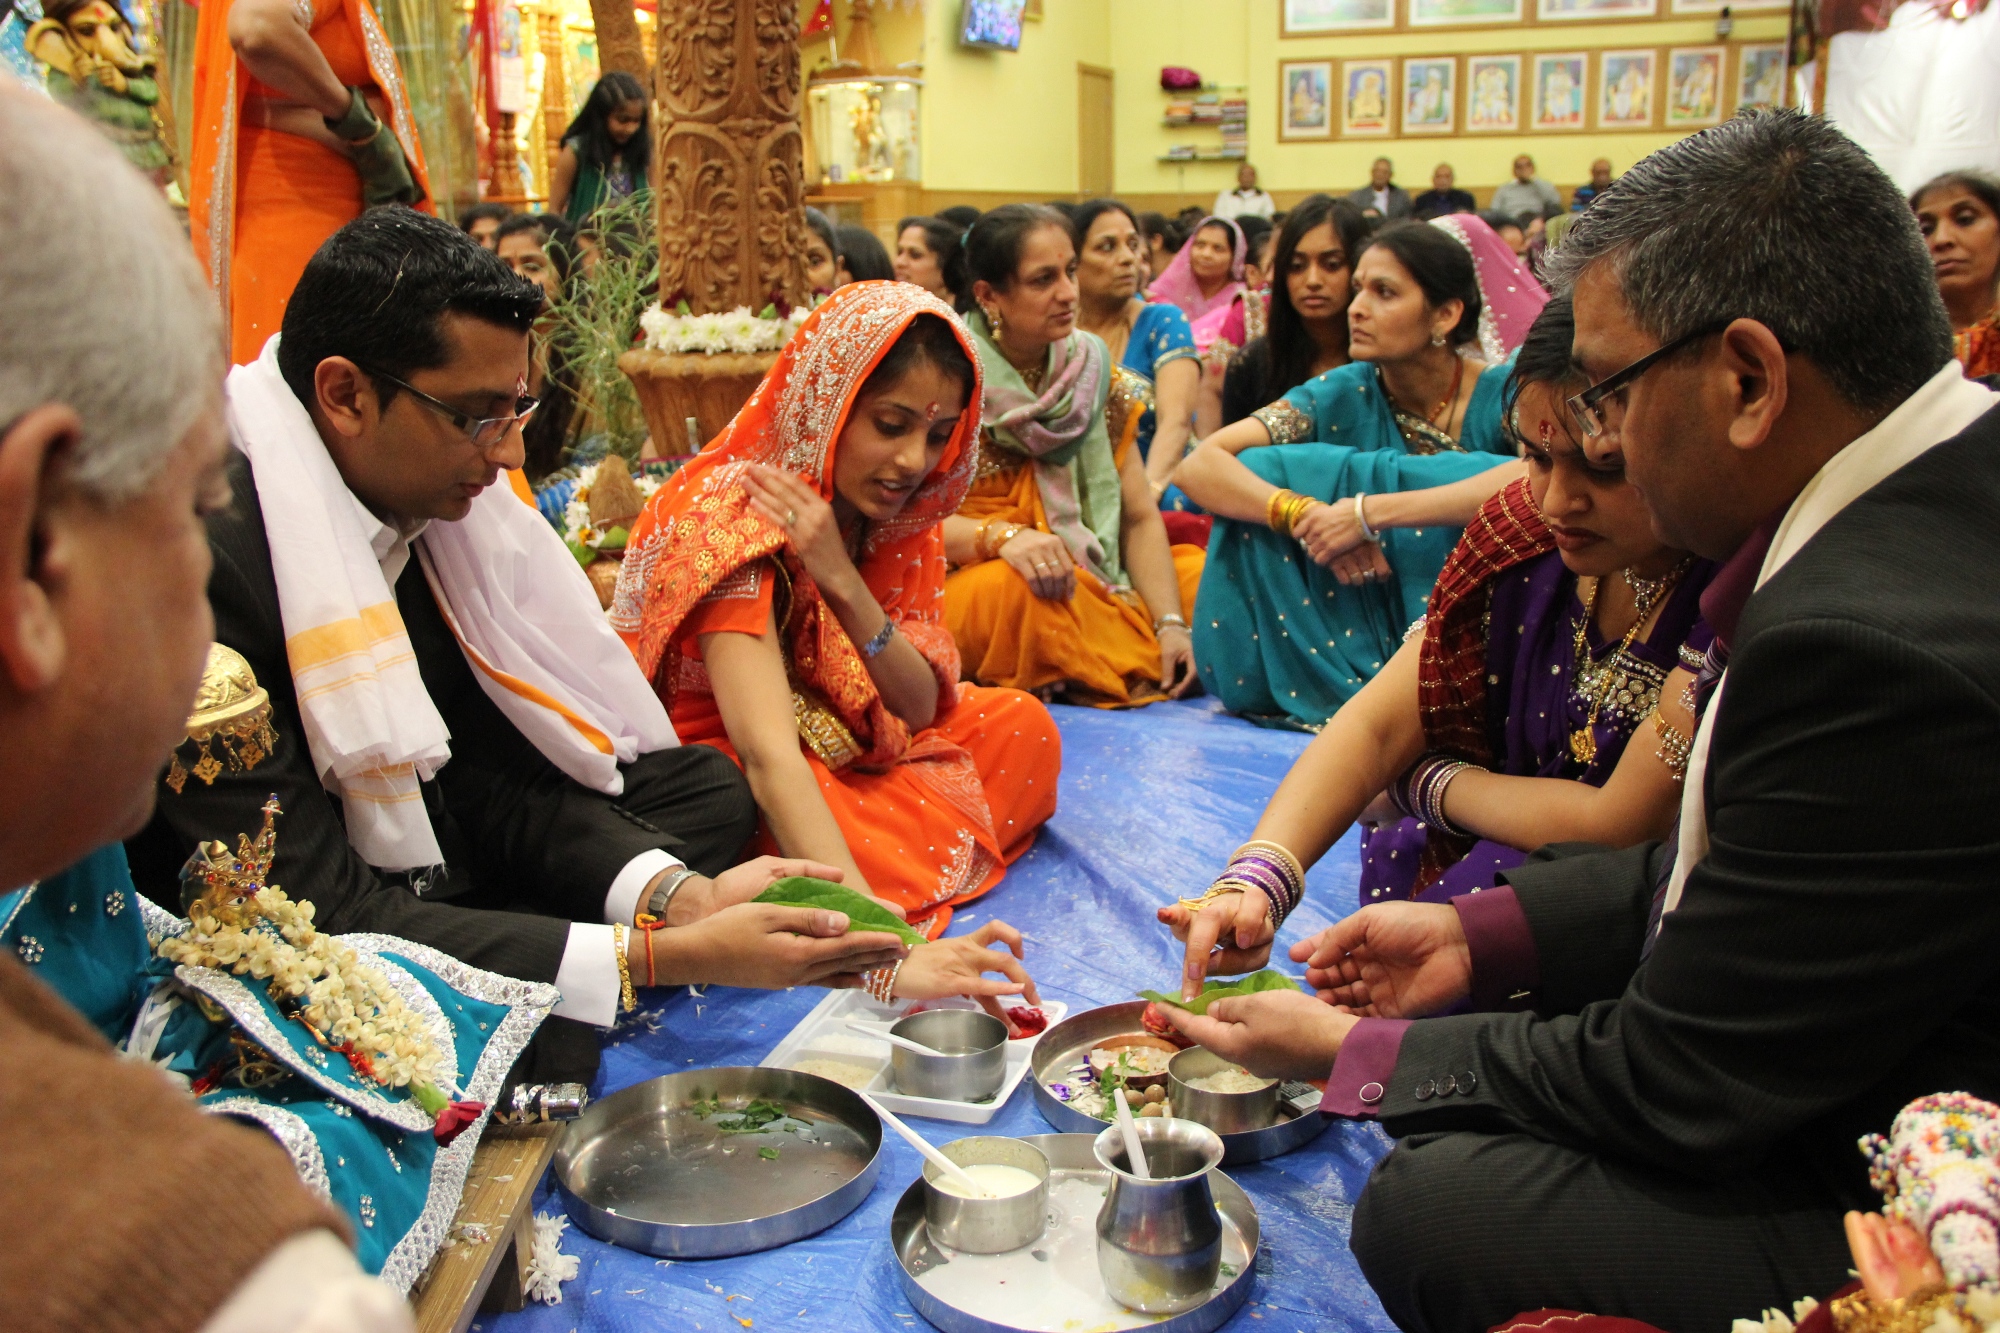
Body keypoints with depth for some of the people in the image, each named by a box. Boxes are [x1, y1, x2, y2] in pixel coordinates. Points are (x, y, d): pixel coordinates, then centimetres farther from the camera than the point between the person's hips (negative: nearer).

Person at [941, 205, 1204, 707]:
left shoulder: (1093, 369, 8)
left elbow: (1139, 516, 4)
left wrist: (1170, 623, -11)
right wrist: (1001, 537, -32)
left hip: (1090, 583, 5)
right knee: (1017, 588, -36)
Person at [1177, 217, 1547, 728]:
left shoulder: (1505, 394, -10)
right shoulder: (1344, 396, -3)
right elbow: (1198, 465, -13)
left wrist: (1370, 513, -35)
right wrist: (1306, 515, -30)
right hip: (1369, 642, 3)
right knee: (1255, 475, -12)